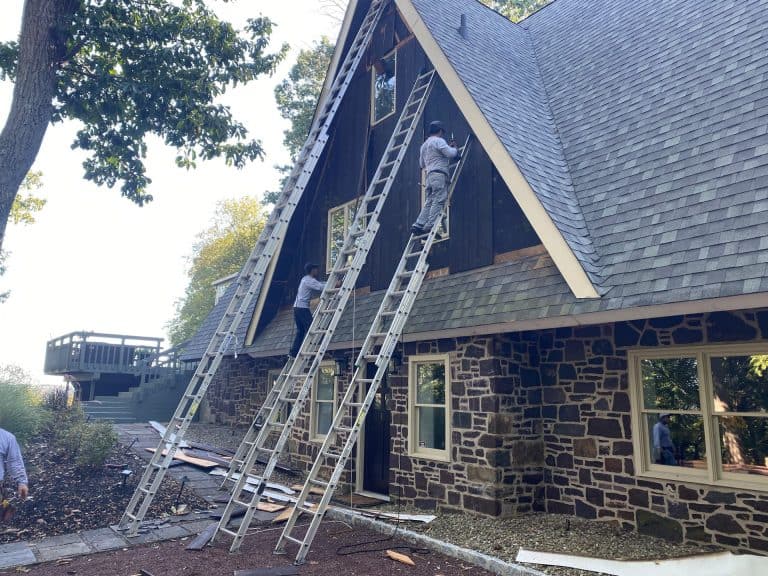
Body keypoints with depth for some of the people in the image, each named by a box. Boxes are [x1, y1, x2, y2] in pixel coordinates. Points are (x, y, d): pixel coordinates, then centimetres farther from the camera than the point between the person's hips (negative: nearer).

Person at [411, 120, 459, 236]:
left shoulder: (424, 145, 26)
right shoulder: (439, 141, -1)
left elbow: (422, 164, 32)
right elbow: (450, 153, -12)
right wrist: (455, 149, 12)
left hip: (429, 175, 8)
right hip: (439, 174, -8)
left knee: (429, 202, 5)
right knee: (438, 201, -12)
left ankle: (418, 224, -4)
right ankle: (431, 225, -20)